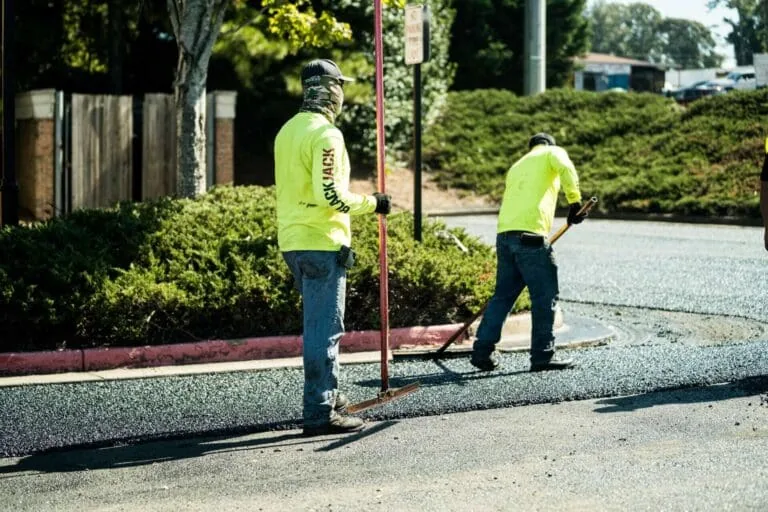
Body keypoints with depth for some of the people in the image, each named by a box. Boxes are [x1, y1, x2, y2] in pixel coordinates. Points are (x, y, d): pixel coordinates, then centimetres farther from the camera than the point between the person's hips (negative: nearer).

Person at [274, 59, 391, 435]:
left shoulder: (288, 130, 14)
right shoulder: (325, 133, -14)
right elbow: (330, 193, -22)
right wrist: (372, 203, -9)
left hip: (293, 242, 9)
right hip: (321, 243, -9)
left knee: (318, 323, 20)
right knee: (324, 328, -7)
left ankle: (328, 396, 30)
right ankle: (320, 412, -6)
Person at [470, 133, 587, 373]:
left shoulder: (517, 166, 31)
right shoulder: (552, 152, 12)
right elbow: (566, 168, -13)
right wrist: (575, 202, -10)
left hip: (504, 234, 7)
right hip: (530, 235, -7)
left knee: (503, 295, 14)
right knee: (545, 296, 0)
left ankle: (483, 351, 12)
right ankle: (543, 356, 2)